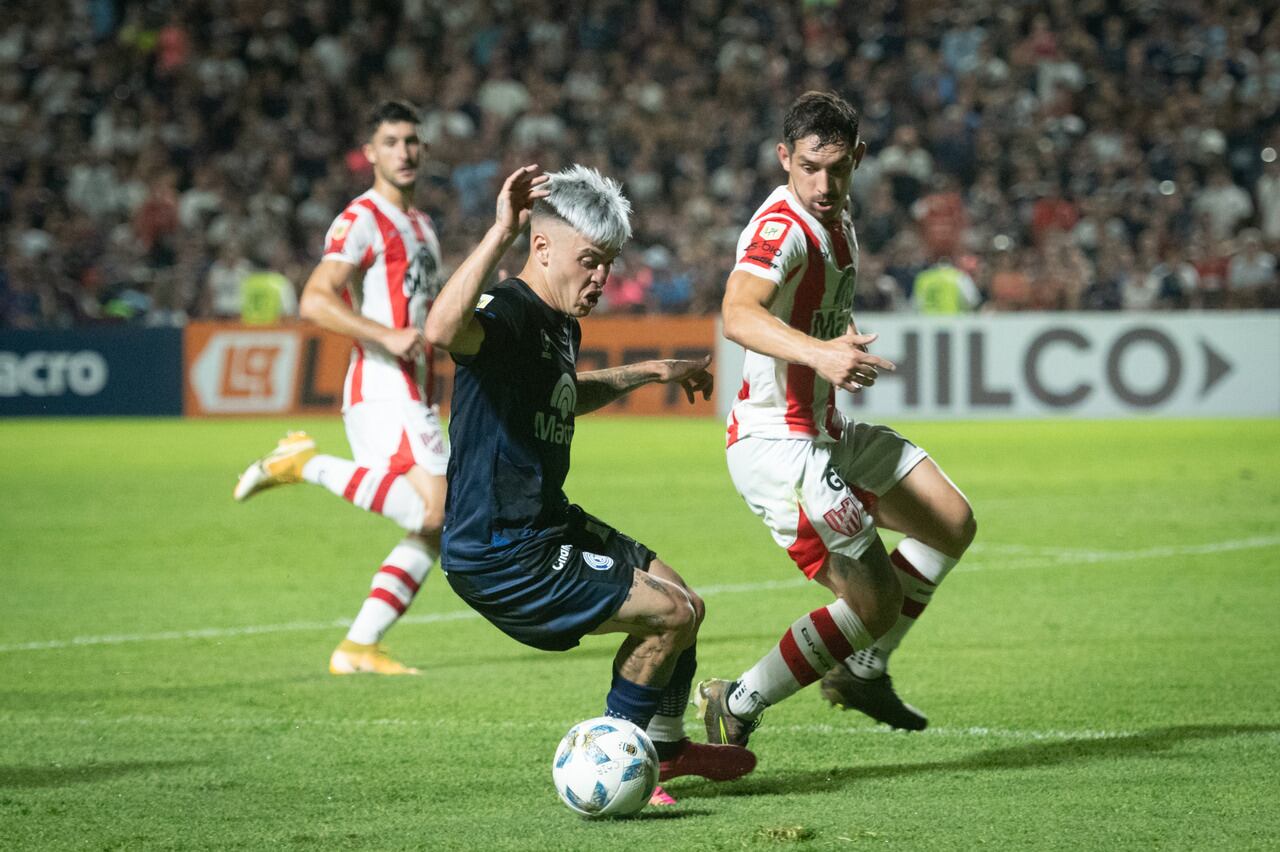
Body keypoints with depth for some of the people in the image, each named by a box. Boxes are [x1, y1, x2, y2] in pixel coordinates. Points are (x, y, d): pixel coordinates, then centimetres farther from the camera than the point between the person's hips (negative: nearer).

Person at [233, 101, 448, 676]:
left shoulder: (421, 227, 23)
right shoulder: (361, 221, -7)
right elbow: (315, 301, -19)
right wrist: (388, 336, -25)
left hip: (414, 399, 9)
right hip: (381, 393, -9)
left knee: (434, 533, 4)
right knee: (435, 511, -26)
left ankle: (358, 647, 4)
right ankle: (307, 465, -13)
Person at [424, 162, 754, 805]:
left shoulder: (561, 324, 9)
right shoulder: (506, 315, -22)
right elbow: (442, 331, -49)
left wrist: (649, 373, 35)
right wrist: (500, 234, -50)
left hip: (547, 529, 11)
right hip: (499, 556, -11)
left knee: (684, 606, 20)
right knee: (670, 614, -11)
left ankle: (663, 746, 43)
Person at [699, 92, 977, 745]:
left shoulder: (835, 220, 8)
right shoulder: (782, 227, -24)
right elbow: (737, 315, -44)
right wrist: (818, 353, -58)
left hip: (826, 433, 10)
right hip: (776, 445, -10)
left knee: (952, 523, 14)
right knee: (877, 603, -11)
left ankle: (861, 671, 25)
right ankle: (736, 708, 1)